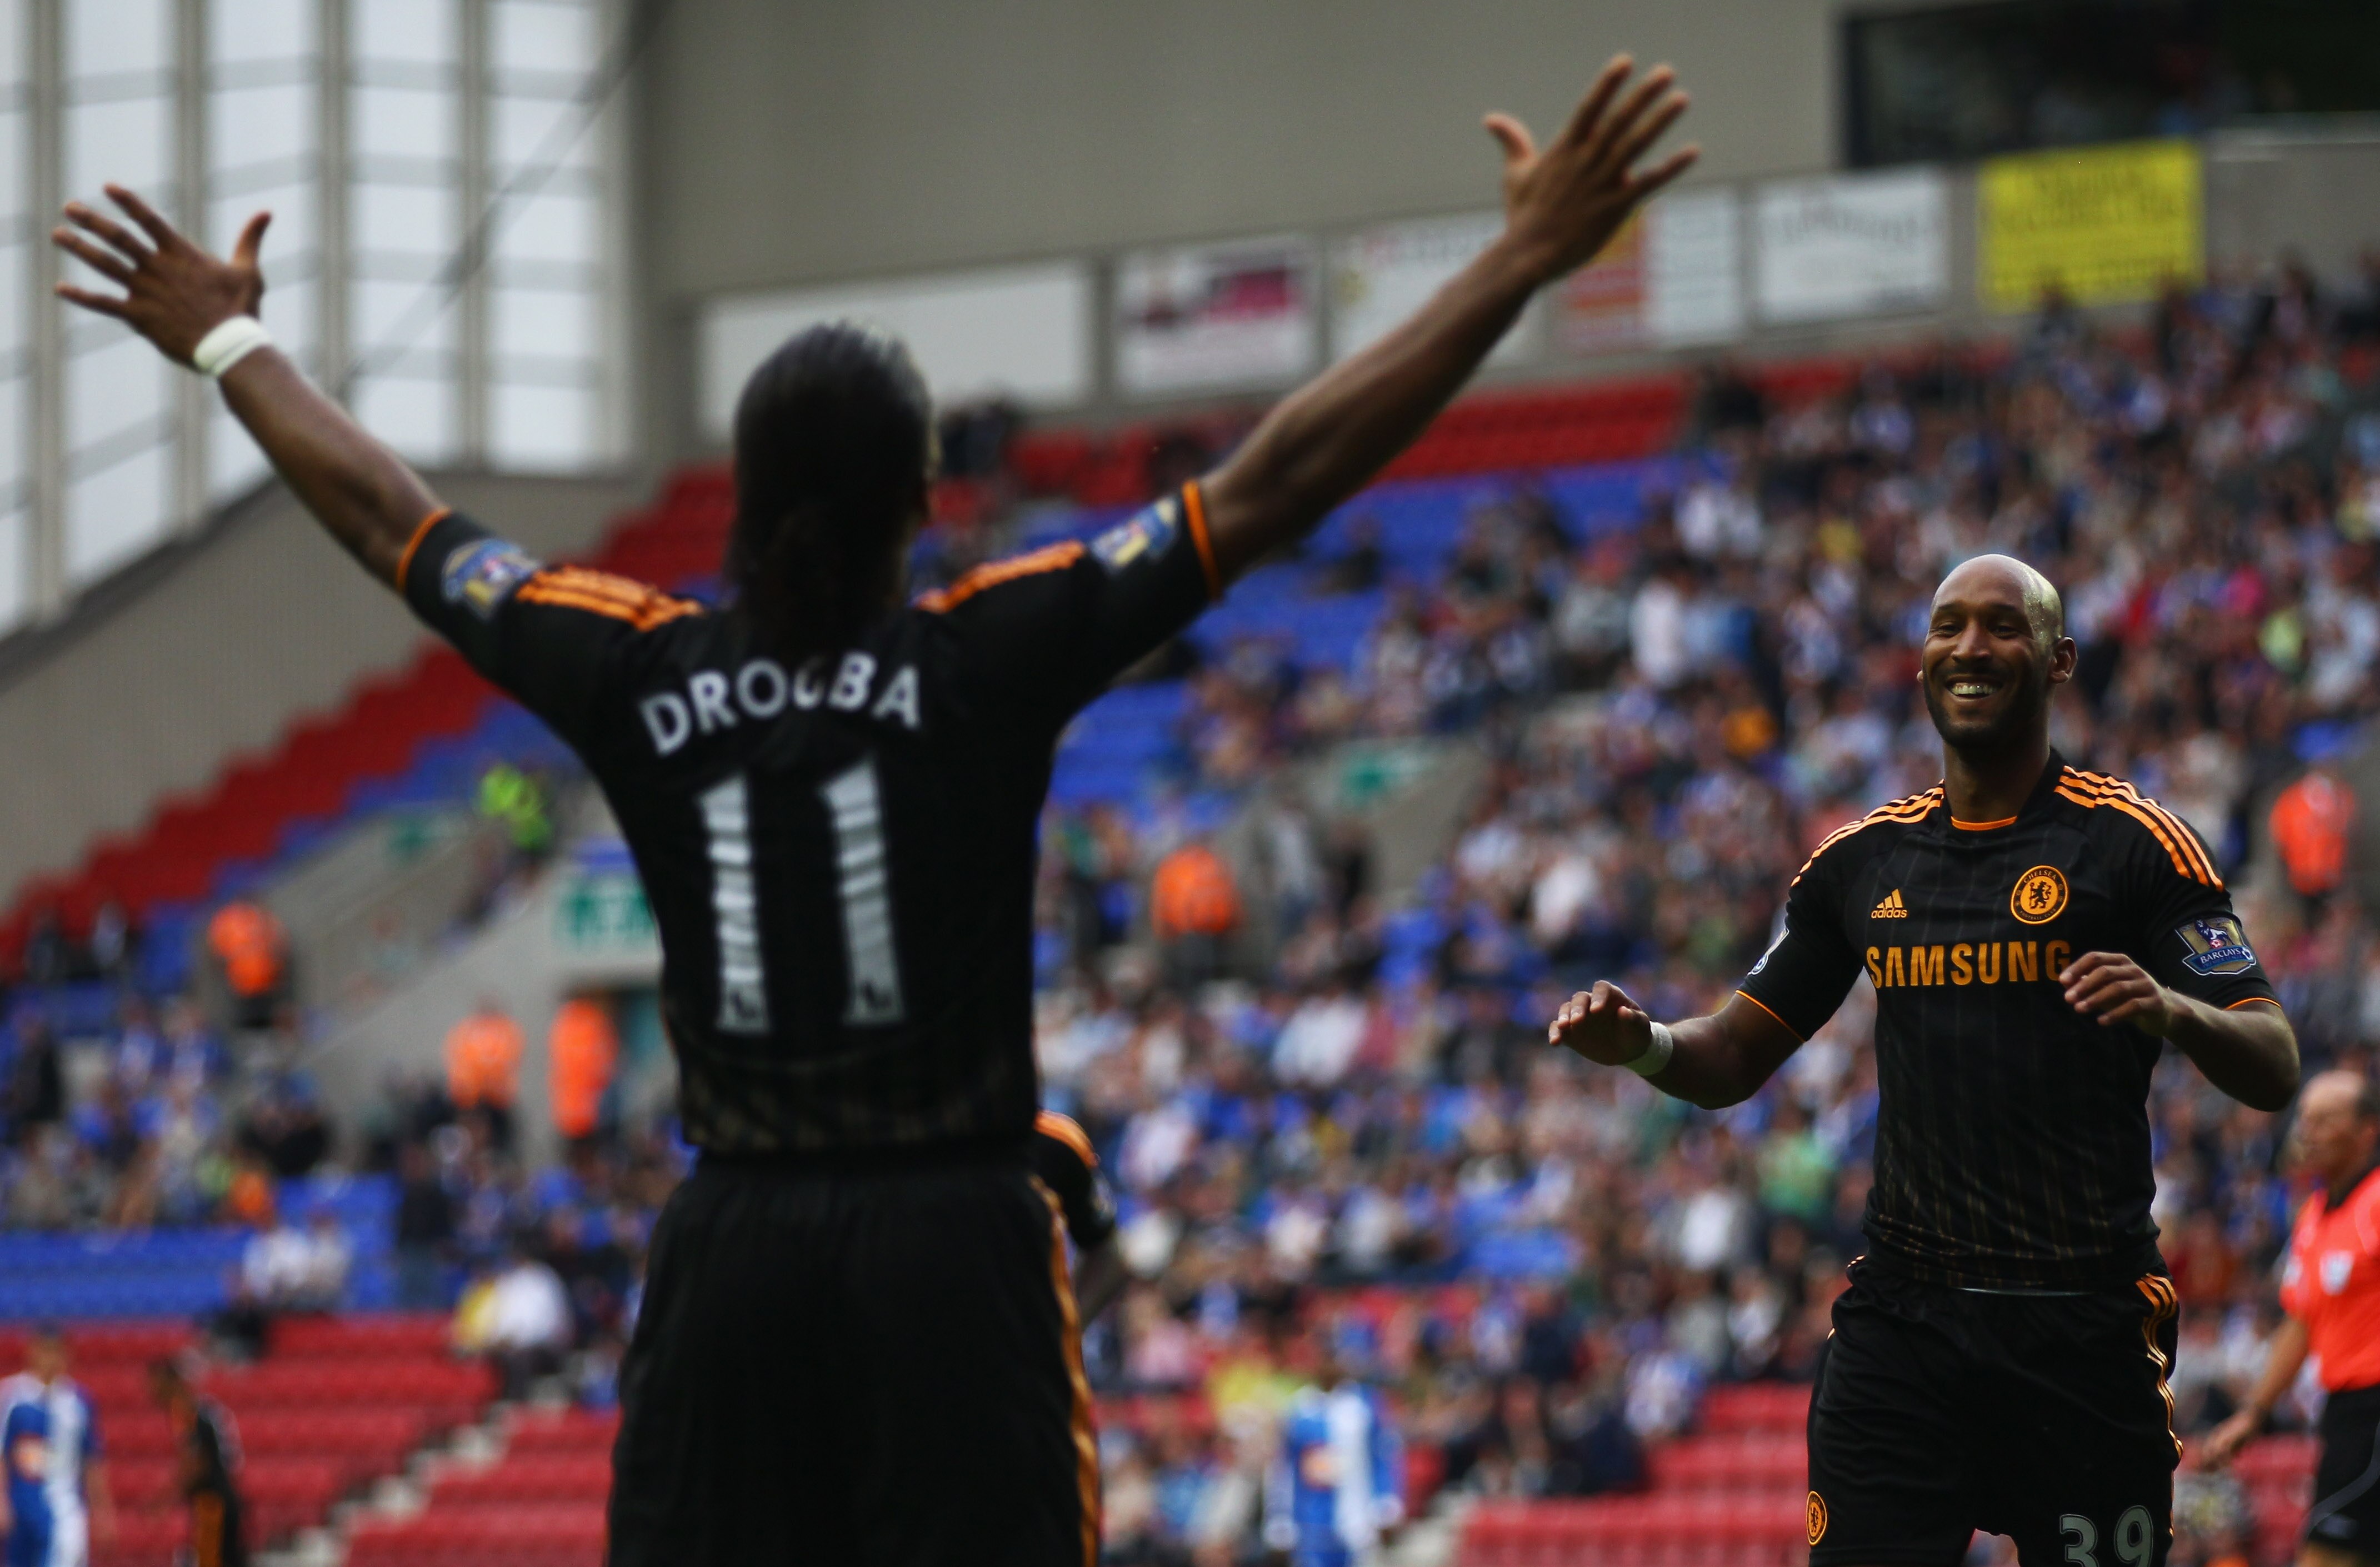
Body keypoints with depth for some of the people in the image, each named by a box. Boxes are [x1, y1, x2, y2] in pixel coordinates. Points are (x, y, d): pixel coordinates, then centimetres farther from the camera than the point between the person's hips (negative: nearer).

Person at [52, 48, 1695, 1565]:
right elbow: (1276, 482, -10)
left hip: (729, 1259, 4)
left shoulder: (641, 673, 1)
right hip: (955, 1246, -3)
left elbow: (389, 517, 16)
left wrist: (231, 341, 32)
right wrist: (1523, 261, -7)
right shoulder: (989, 659, -9)